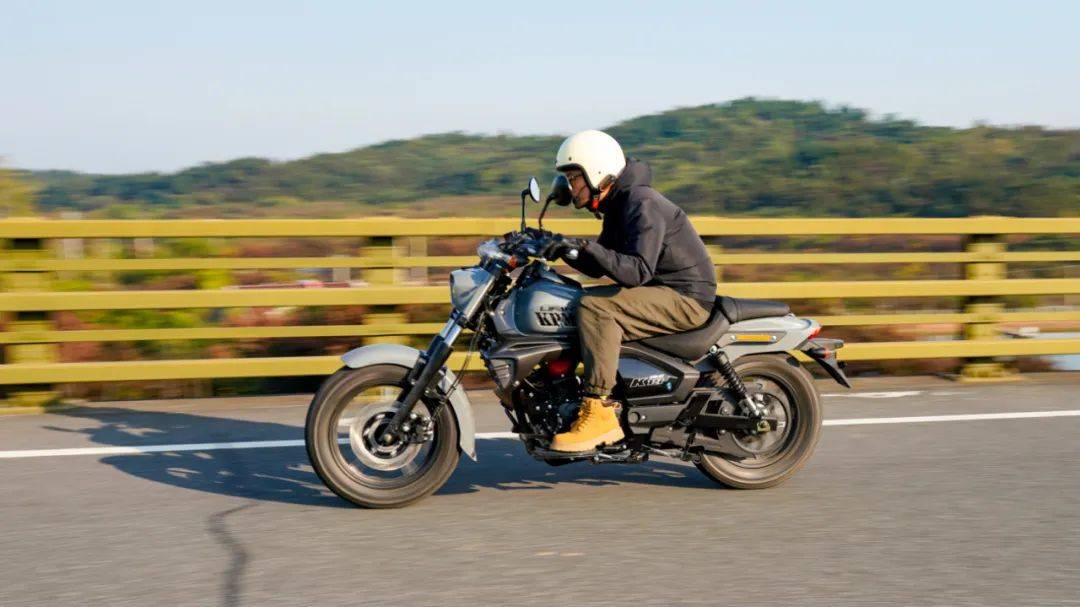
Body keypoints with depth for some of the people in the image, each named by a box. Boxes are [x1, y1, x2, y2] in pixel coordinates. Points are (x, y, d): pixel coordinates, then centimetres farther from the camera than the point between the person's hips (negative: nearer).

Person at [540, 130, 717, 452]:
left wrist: (588, 247, -37)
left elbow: (638, 271, -29)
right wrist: (563, 250, 2)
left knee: (594, 307, -26)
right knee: (585, 302, 11)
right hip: (667, 294, 11)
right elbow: (598, 267, 19)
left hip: (686, 298, -11)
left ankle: (599, 412, -30)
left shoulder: (642, 204, -18)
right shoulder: (616, 205, 13)